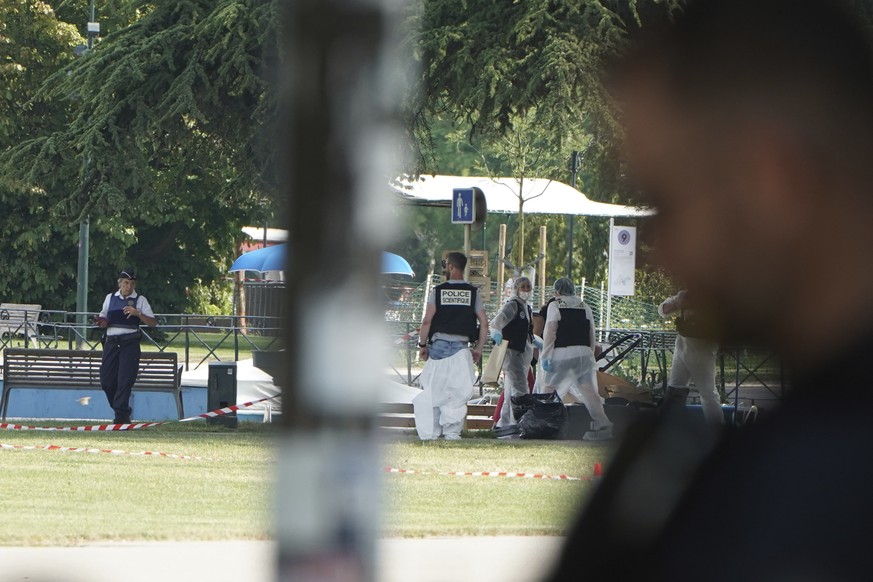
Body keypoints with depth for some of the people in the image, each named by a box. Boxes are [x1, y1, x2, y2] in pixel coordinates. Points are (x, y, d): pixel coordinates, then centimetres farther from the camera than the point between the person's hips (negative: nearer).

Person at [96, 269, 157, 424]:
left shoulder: (140, 300, 4)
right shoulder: (110, 298, 14)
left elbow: (153, 322, -2)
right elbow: (102, 320, 23)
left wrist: (138, 314, -17)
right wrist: (103, 322, -1)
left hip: (130, 343, -4)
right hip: (111, 343, 4)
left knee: (125, 380, -10)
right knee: (106, 380, 0)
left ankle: (121, 414, -6)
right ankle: (122, 410, 18)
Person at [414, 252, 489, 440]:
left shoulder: (438, 291, -1)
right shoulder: (473, 293, 4)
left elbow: (427, 321, -5)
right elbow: (484, 323, 1)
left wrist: (423, 345, 5)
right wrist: (478, 348, 8)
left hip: (438, 345, -1)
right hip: (461, 346, 1)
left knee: (434, 389, 6)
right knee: (457, 390, 2)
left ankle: (431, 431, 5)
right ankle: (452, 431, -4)